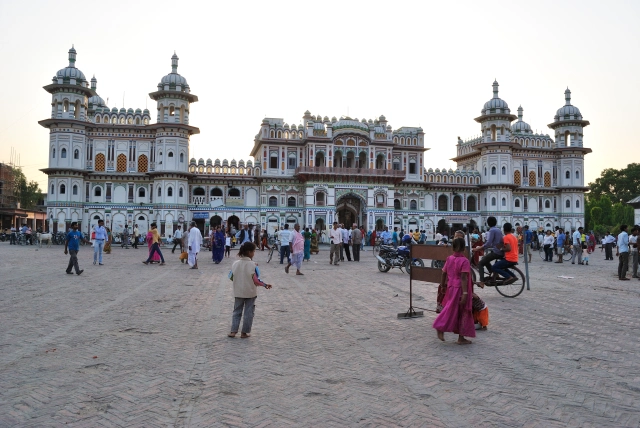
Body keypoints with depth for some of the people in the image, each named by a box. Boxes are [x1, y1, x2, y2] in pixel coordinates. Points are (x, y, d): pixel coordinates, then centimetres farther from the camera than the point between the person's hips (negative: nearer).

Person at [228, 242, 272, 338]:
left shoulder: (235, 263, -5)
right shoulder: (253, 265, -16)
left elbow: (232, 278, 2)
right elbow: (256, 281, -17)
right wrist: (265, 285, -5)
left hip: (238, 293, 3)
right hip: (250, 293, -3)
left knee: (237, 311, 15)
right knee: (248, 313, 9)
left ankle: (233, 331, 11)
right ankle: (245, 333, 13)